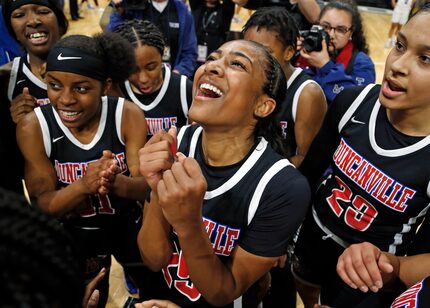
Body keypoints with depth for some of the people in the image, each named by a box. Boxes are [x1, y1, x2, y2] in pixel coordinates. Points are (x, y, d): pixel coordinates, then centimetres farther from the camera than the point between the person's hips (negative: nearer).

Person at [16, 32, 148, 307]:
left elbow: (146, 187, -20)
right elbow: (41, 204, -19)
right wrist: (83, 184, -40)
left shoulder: (128, 115, -21)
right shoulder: (33, 127, -20)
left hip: (129, 225, 1)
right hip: (76, 234, -1)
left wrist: (116, 182, -44)